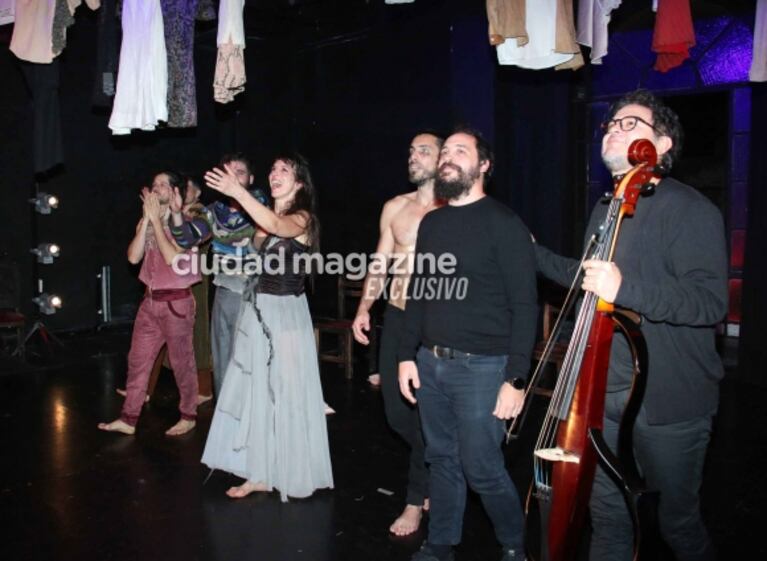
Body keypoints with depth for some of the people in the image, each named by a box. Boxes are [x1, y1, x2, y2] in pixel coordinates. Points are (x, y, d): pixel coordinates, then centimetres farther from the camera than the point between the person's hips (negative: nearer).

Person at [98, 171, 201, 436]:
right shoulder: (146, 222, 9)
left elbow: (172, 259, -22)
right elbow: (133, 256, -3)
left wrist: (156, 219, -18)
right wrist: (147, 219, -9)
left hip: (176, 301, -6)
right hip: (150, 300, 6)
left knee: (181, 361, 4)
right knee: (137, 359, 9)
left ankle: (189, 416, 19)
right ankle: (129, 419, 17)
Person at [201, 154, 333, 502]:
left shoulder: (302, 219, -10)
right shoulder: (268, 218, 13)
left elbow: (276, 226, -31)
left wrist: (237, 192, -38)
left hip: (286, 313, -7)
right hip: (258, 310, 7)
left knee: (286, 394, 2)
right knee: (256, 392, 10)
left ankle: (291, 474, 19)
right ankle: (260, 472, 20)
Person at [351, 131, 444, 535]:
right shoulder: (394, 207, 10)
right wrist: (364, 307, 9)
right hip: (396, 318, 5)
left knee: (424, 413, 3)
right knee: (396, 411, 11)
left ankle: (416, 500, 21)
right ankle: (433, 473, 37)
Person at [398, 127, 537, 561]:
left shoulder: (502, 223, -7)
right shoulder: (431, 223, 13)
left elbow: (524, 306, -10)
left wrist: (516, 379, -15)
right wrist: (408, 355, 11)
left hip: (481, 366, -5)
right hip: (430, 363, 6)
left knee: (482, 468, 0)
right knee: (442, 459, 14)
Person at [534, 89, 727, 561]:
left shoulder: (689, 209, -13)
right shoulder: (607, 209, 13)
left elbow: (711, 300, -23)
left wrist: (624, 288, -35)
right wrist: (534, 253, 25)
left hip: (670, 399, -7)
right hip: (604, 392, 7)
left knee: (679, 522, 8)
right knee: (607, 513, 18)